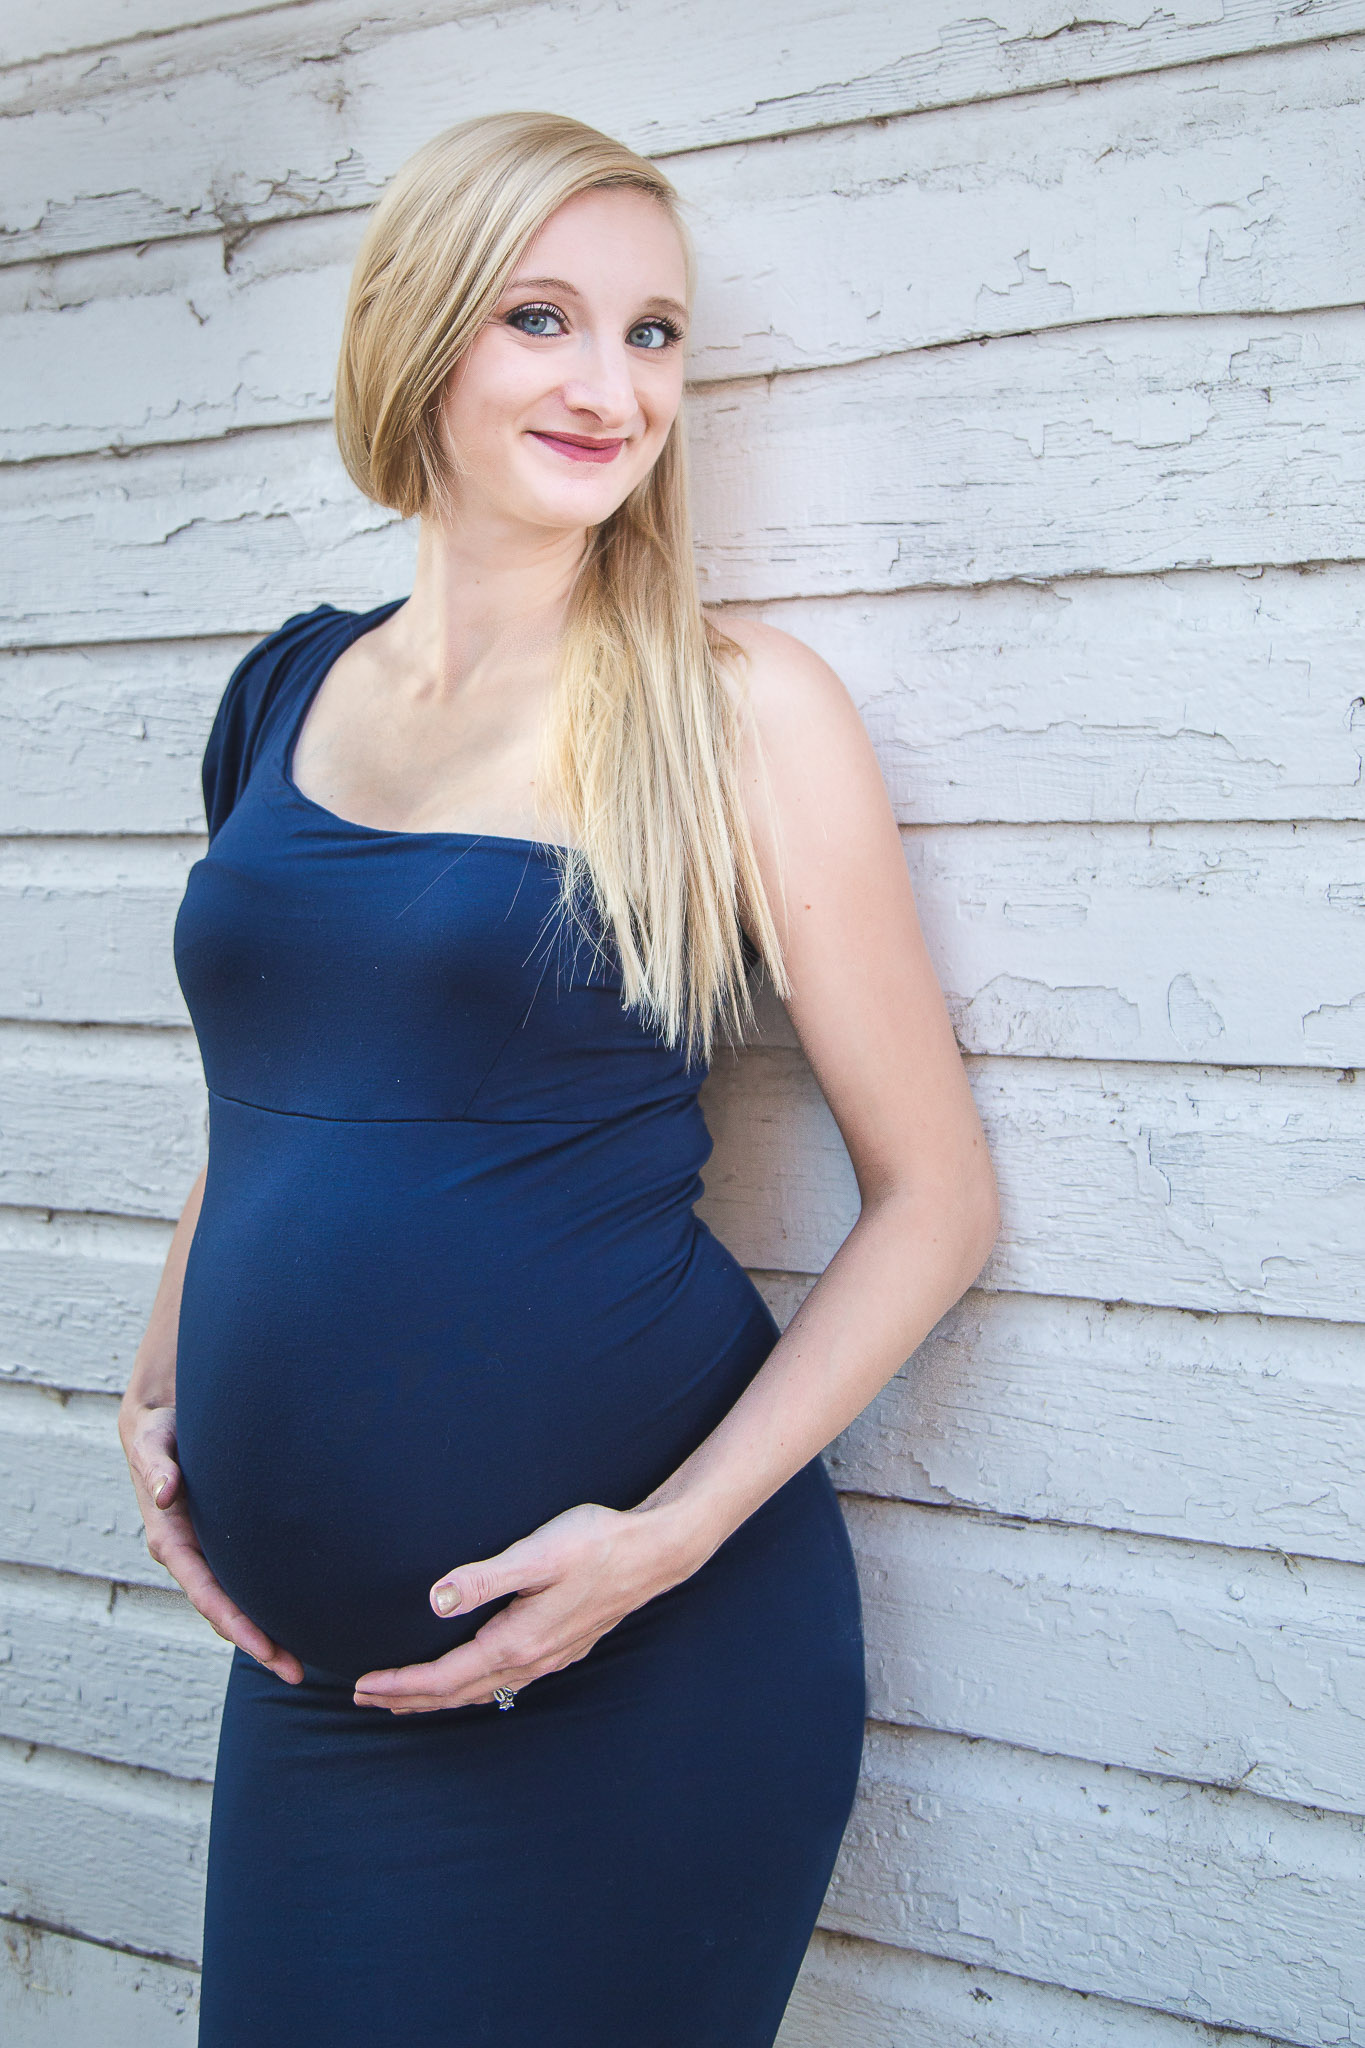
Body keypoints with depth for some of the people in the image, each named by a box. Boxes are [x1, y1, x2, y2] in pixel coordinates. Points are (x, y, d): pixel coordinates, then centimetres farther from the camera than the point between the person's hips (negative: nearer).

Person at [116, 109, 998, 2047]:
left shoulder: (735, 706, -8)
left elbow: (933, 1194, -7)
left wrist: (673, 1532, -17)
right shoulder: (292, 690, 6)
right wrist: (163, 1386, 4)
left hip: (637, 1663, -4)